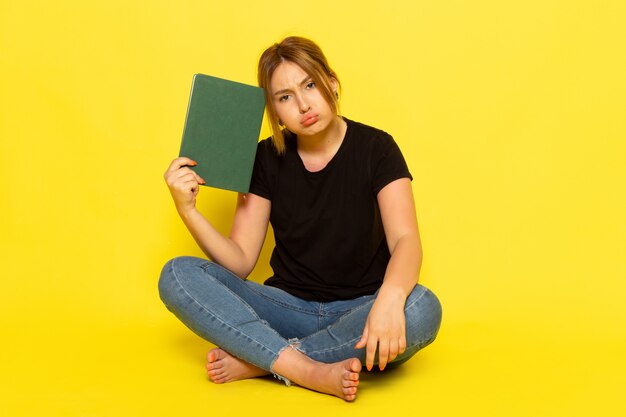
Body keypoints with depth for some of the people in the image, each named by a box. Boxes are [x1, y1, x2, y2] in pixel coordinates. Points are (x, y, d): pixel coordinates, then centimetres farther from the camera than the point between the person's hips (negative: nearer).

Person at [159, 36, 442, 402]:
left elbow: (406, 241, -18)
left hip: (358, 314, -2)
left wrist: (390, 297, -40)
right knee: (178, 275, -19)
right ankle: (314, 371, -31)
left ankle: (255, 361, -24)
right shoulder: (267, 159, 1)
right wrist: (188, 210, -20)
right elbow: (240, 262, -3)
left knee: (422, 308, -35)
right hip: (289, 309, 2)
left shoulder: (376, 148, -5)